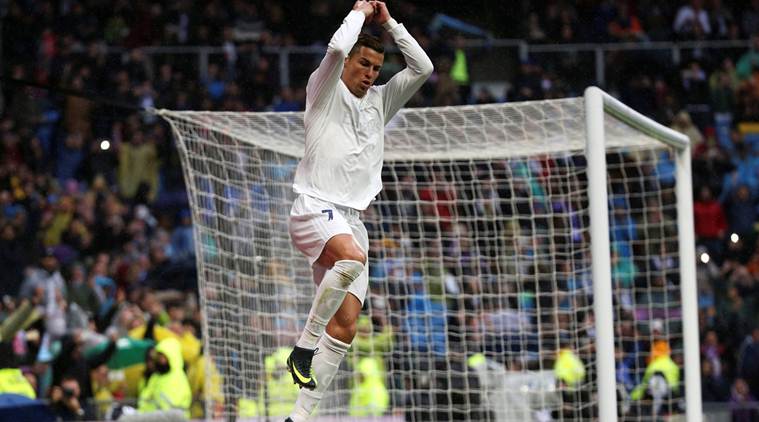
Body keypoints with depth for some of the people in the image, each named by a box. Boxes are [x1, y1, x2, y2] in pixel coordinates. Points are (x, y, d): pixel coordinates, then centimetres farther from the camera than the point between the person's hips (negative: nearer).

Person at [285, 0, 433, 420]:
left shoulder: (378, 102, 21)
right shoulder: (325, 91, 3)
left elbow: (422, 68, 14)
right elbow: (337, 48, -15)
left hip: (351, 220, 7)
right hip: (314, 209, -7)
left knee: (344, 328, -4)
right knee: (353, 258, -39)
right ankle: (304, 345, -28)